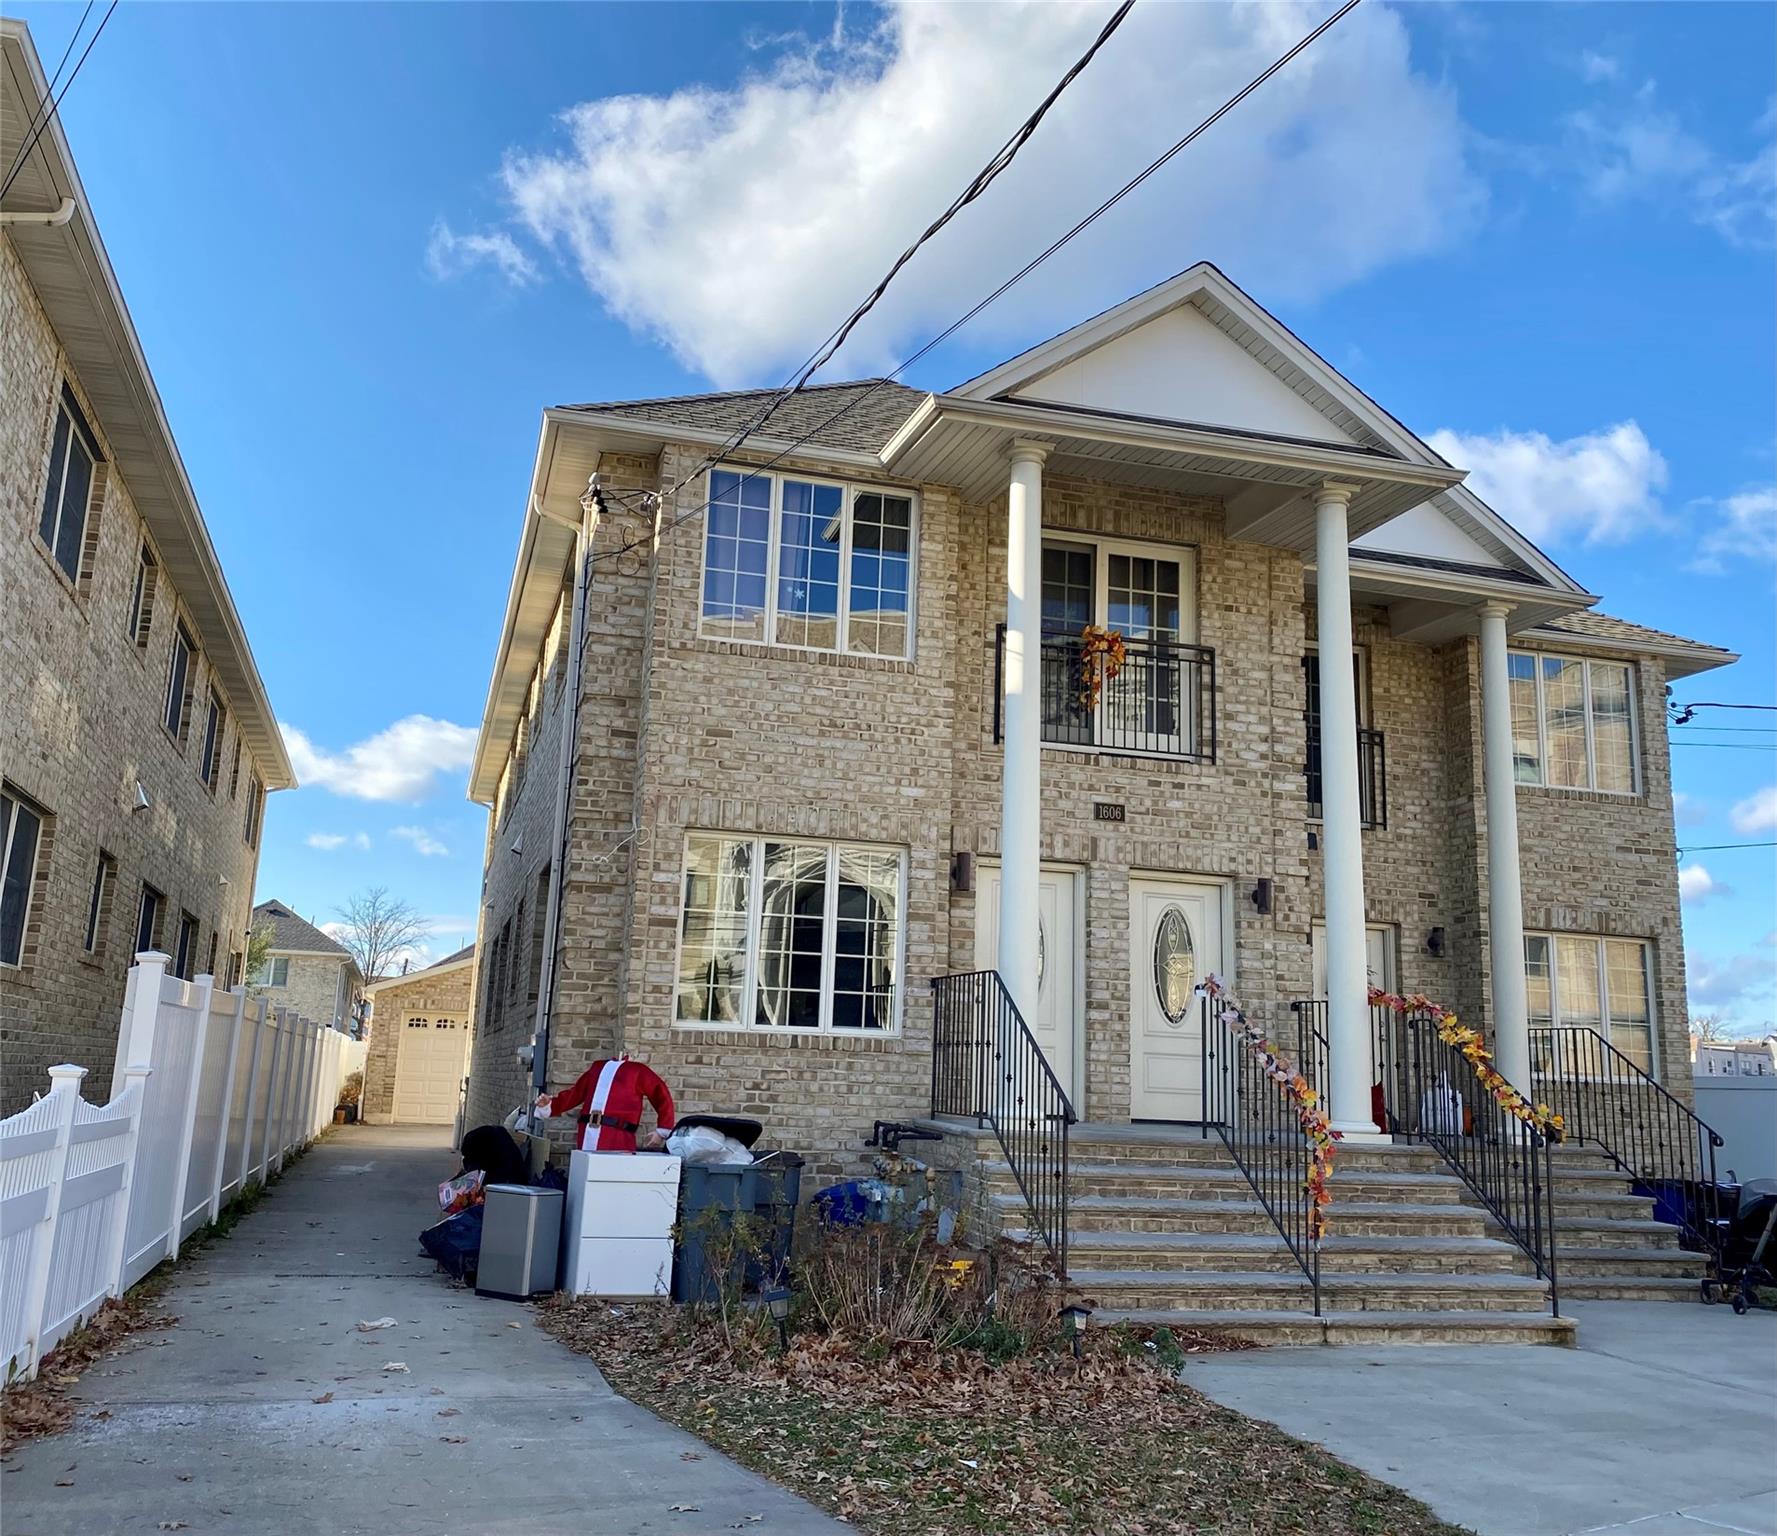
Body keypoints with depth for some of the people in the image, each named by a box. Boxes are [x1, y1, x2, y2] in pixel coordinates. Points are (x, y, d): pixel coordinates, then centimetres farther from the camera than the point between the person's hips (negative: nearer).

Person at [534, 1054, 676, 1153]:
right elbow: (576, 1092, 25)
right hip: (587, 1139, 5)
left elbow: (661, 1094, 10)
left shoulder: (637, 1070, 11)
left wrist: (662, 1131, 6)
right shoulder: (597, 1067, 24)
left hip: (618, 1141, -5)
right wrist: (550, 1105, 11)